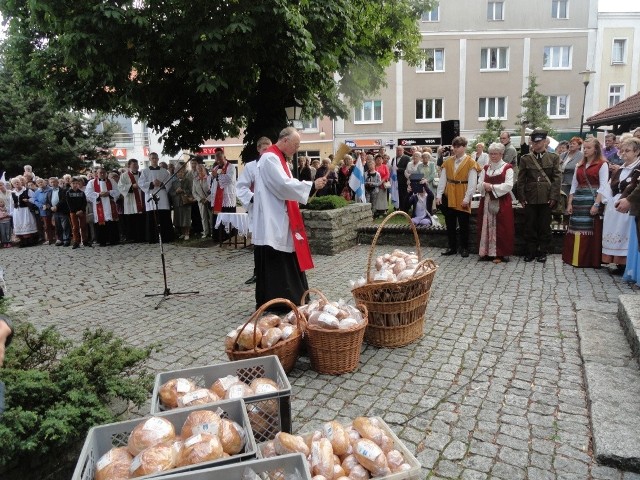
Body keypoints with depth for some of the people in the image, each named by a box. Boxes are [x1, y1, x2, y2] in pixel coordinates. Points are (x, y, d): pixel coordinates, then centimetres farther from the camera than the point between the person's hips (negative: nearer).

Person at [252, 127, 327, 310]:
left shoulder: (278, 159, 19)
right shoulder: (270, 158, -14)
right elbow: (284, 185, -23)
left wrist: (310, 187, 6)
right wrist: (312, 185, -16)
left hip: (280, 222, 11)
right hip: (272, 223, -11)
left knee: (286, 264, 14)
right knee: (273, 266, -5)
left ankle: (290, 300, 23)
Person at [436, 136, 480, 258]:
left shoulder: (470, 162, -5)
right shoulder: (448, 161, 8)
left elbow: (472, 183, -9)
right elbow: (442, 179, 5)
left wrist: (467, 198, -16)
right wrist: (439, 195, -2)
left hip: (462, 197, -4)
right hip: (449, 196, 4)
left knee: (463, 224, 5)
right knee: (450, 223, 9)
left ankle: (464, 248, 17)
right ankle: (452, 247, 20)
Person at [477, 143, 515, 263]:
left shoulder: (507, 167, -2)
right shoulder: (485, 168, 13)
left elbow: (508, 185, -12)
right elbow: (479, 184, 7)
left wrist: (492, 187, -15)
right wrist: (485, 185, -15)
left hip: (502, 202, -4)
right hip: (487, 201, 4)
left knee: (501, 228, -2)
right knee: (487, 226, 5)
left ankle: (501, 253, 3)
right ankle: (487, 252, 11)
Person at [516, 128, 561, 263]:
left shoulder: (554, 158, 4)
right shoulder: (525, 158, 5)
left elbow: (557, 178, 0)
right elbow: (521, 179, 5)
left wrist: (554, 196, -7)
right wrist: (521, 197, -1)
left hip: (546, 198, -1)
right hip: (530, 198, 1)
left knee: (544, 226, 5)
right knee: (529, 226, 4)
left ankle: (543, 252, 16)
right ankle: (530, 252, 15)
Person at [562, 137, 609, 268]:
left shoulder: (602, 164, -3)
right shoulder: (579, 165, 15)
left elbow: (603, 186, -10)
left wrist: (596, 204, -18)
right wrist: (569, 203, 7)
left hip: (593, 200, -5)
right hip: (579, 201, 5)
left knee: (592, 231, -1)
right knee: (576, 229, 6)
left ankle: (591, 260, 6)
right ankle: (573, 258, 13)